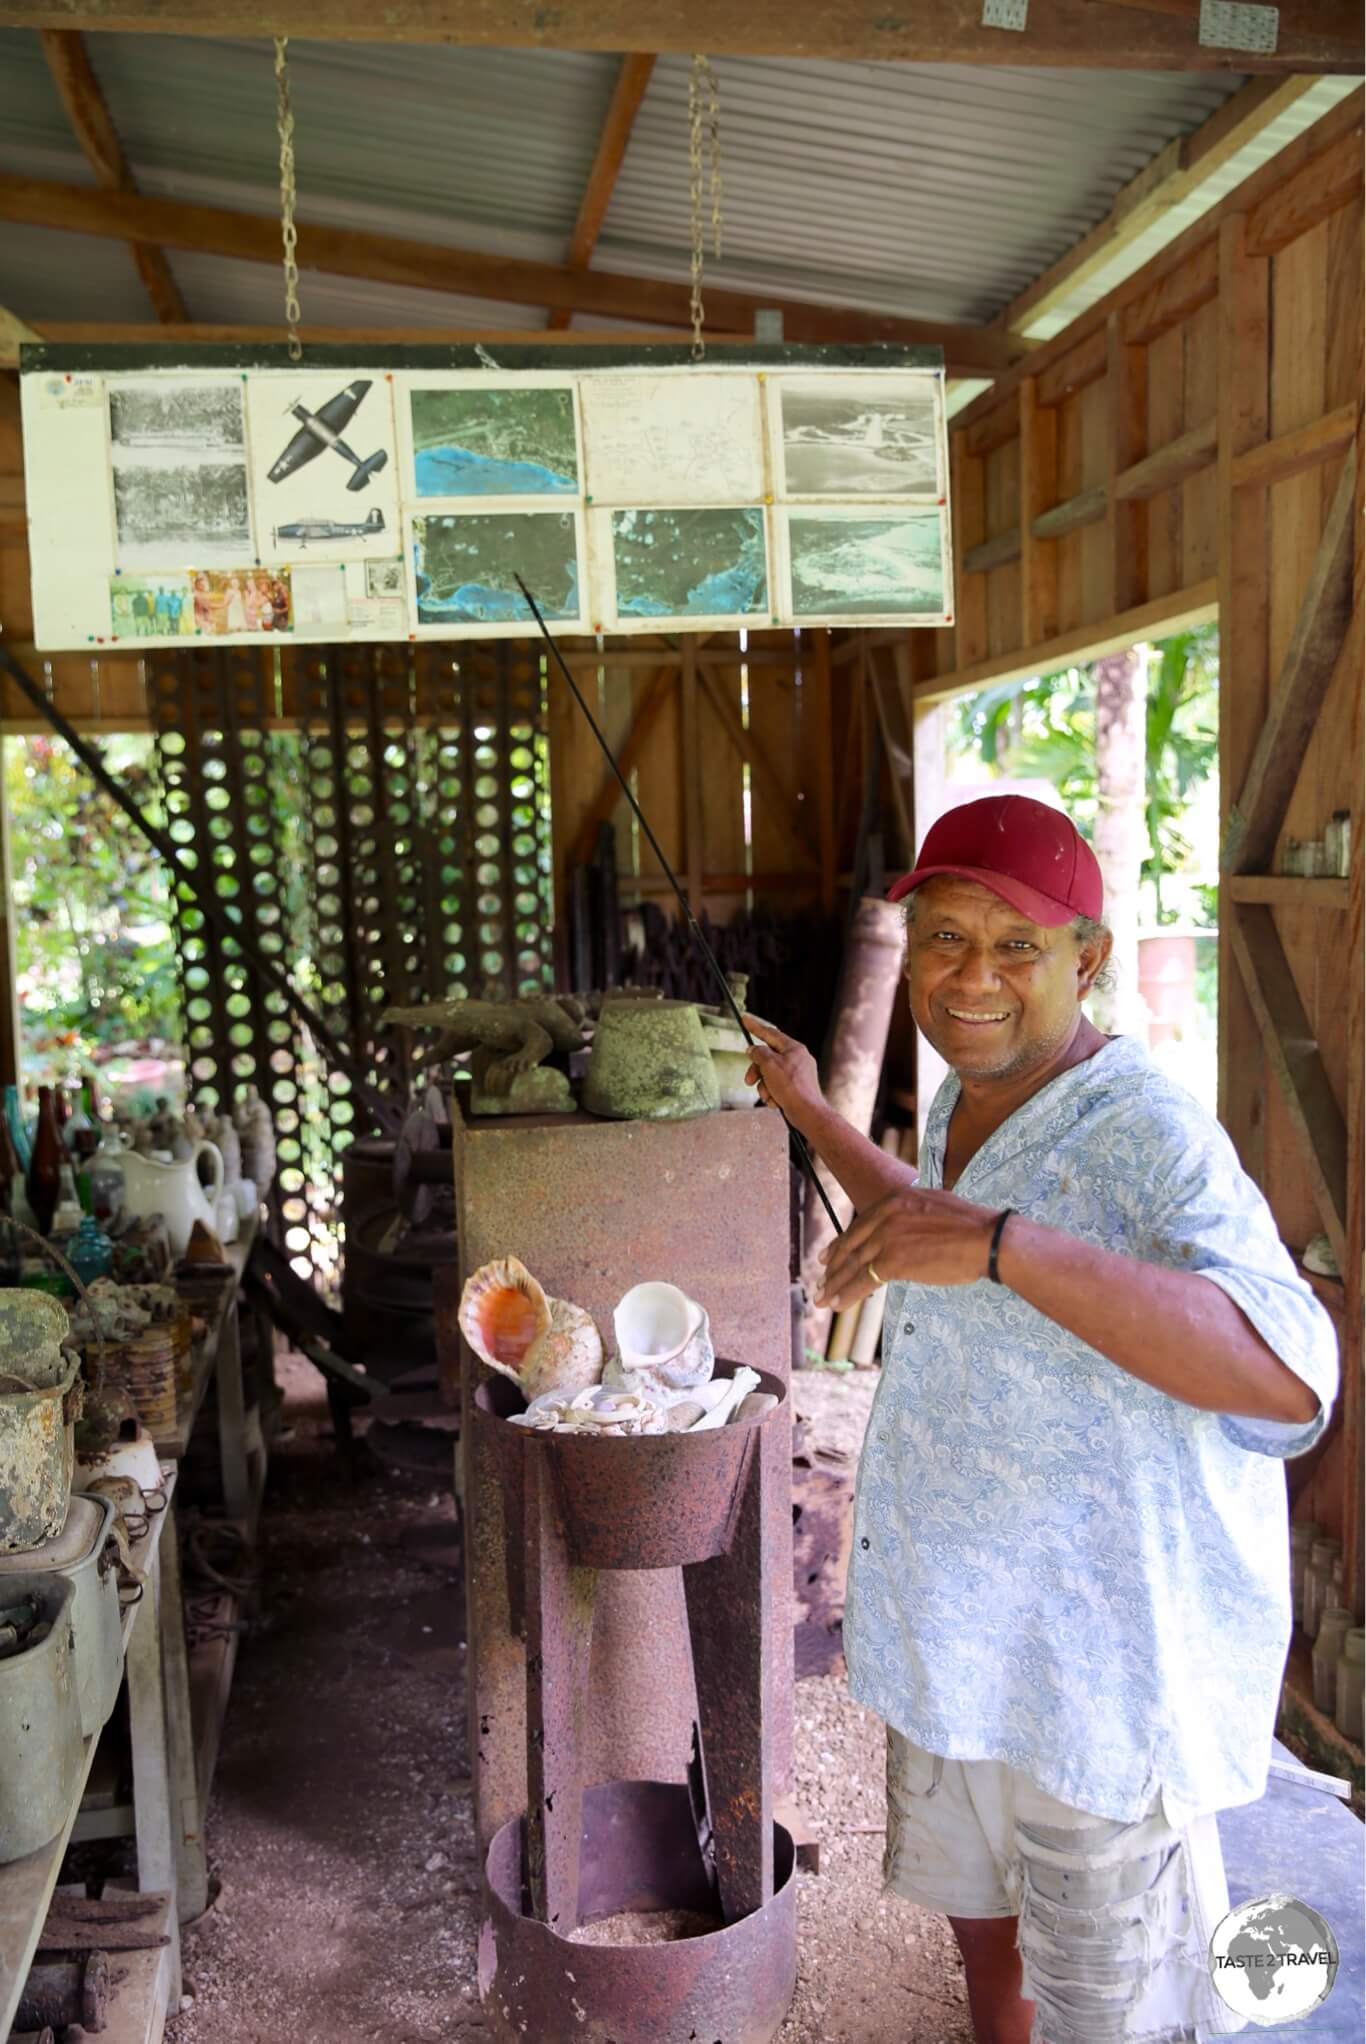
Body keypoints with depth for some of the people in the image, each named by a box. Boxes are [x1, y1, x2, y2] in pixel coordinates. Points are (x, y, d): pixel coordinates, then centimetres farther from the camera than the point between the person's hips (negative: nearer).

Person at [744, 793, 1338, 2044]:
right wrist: (810, 1113, 30)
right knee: (985, 1931, 27)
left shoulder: (1149, 1139, -24)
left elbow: (1288, 1376, -40)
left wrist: (1000, 1241, -47)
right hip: (956, 1637, 8)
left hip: (1103, 1672, -8)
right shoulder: (963, 1107, 3)